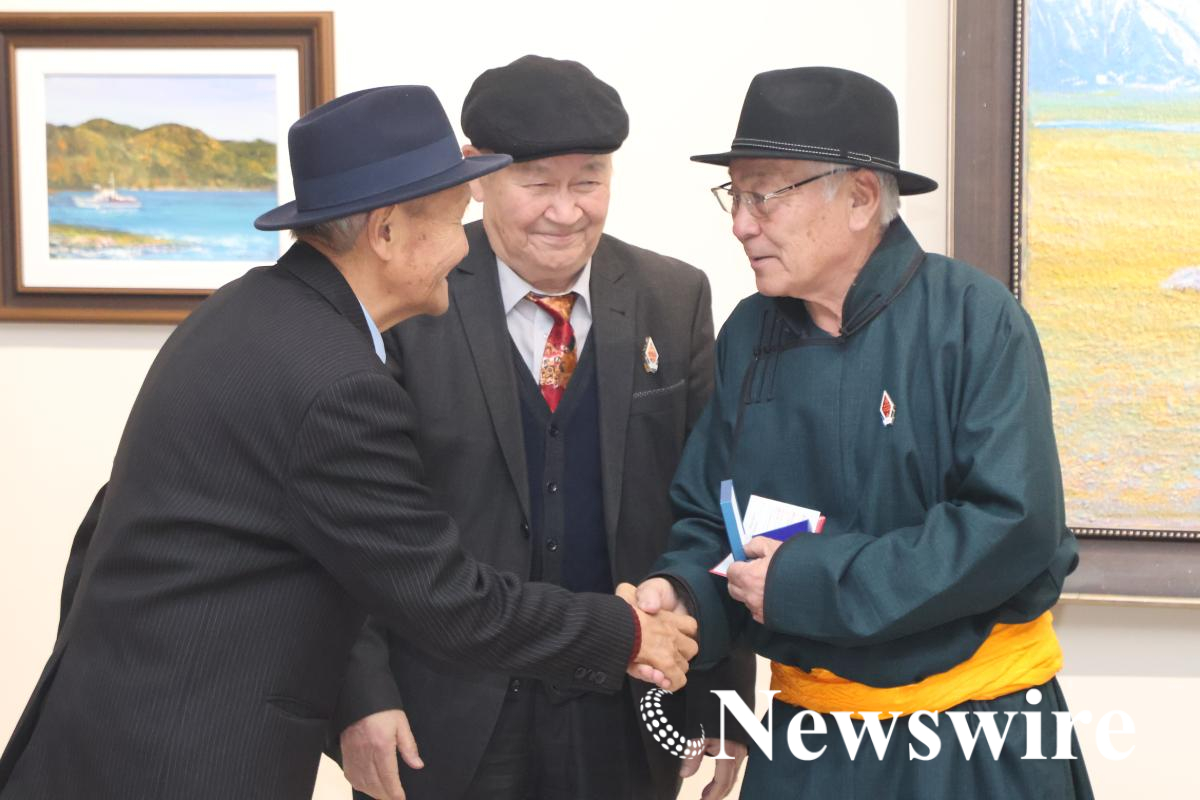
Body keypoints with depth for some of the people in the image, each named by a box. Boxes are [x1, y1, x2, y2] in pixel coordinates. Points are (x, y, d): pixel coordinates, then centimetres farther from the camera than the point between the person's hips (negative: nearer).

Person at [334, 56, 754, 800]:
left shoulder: (675, 301, 1)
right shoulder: (407, 300, -8)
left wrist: (726, 690, 3)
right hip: (445, 722, -2)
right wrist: (363, 695, -10)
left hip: (625, 721, 3)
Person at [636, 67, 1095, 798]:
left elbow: (1014, 523, -21)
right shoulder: (747, 335, 1)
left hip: (978, 737, -4)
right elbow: (710, 518, 7)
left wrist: (811, 583, -21)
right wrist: (684, 594, -15)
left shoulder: (976, 320, -13)